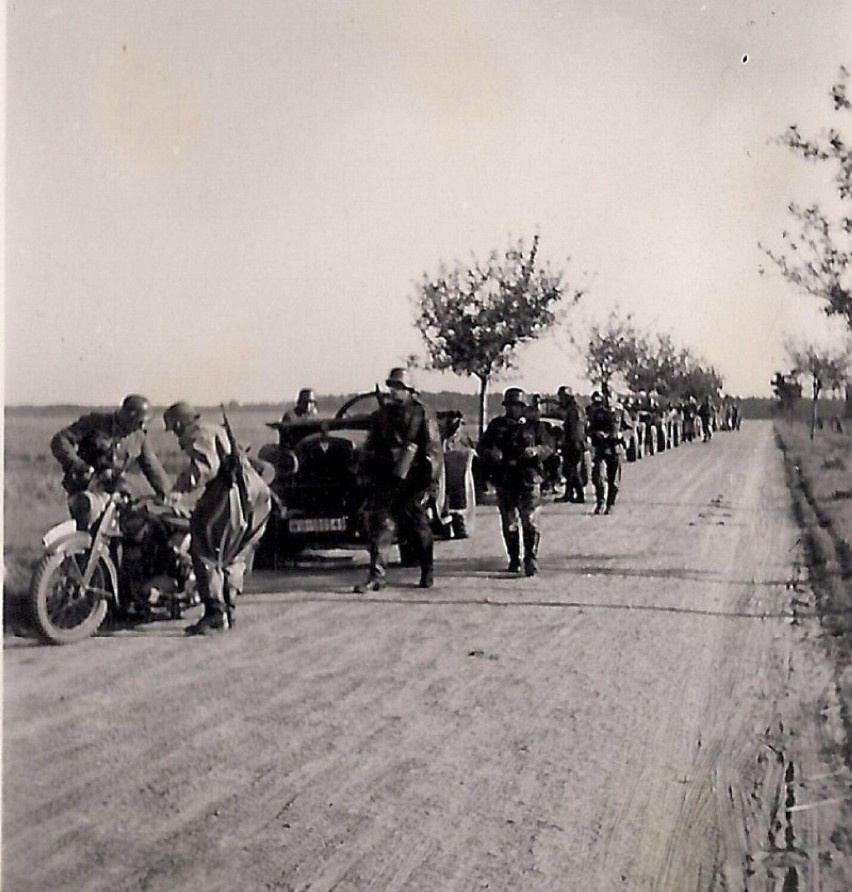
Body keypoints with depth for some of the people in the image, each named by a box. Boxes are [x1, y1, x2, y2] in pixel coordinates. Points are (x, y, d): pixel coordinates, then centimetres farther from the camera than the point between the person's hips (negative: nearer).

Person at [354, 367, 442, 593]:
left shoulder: (422, 415, 0)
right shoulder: (381, 415, 11)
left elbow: (433, 450, -2)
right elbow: (370, 447, 17)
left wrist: (429, 477, -9)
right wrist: (367, 471, 7)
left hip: (411, 482, -3)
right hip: (384, 480, 3)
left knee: (418, 527, 9)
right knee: (378, 525, -7)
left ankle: (428, 571, 28)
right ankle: (377, 576, -6)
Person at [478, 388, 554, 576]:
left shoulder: (534, 425, 7)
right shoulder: (496, 426, 11)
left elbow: (548, 447, 6)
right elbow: (482, 447, 12)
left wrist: (536, 450, -15)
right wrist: (491, 453, -10)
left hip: (529, 478, -2)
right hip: (504, 479, 3)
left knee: (530, 520, -10)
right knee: (509, 522, 7)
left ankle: (531, 559, -8)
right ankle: (514, 560, 18)